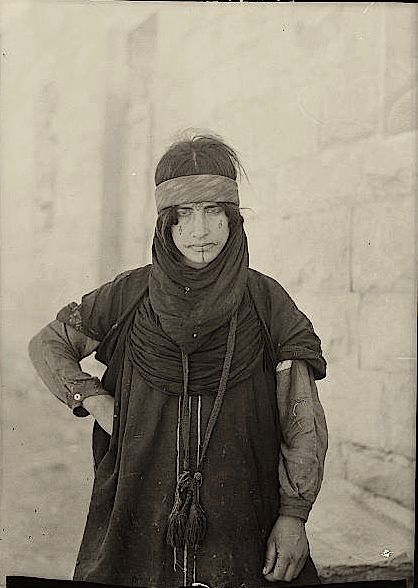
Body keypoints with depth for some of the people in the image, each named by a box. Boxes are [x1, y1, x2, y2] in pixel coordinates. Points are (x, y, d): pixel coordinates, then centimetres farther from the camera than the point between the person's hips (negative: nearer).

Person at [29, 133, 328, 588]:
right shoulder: (129, 295, -3)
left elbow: (304, 422, -2)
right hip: (142, 512, 1)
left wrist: (294, 515, -8)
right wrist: (91, 398, -3)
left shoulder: (265, 301, -5)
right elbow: (46, 344, 13)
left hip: (242, 513, -1)